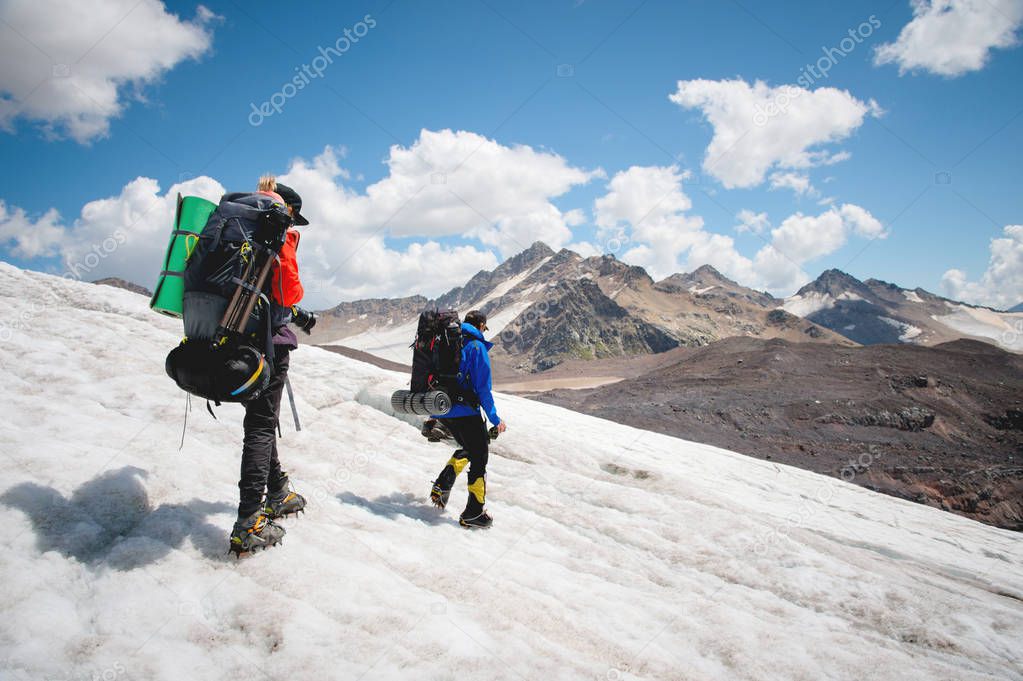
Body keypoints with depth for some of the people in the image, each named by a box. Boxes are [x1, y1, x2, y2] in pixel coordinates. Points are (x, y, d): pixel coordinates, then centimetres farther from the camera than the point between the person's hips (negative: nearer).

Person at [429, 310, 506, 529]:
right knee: (479, 458, 6)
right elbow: (483, 388, -13)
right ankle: (473, 513, 10)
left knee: (467, 448, 27)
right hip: (464, 411, -7)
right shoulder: (476, 346, -11)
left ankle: (442, 485, 12)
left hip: (441, 410, 8)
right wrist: (495, 419, -6)